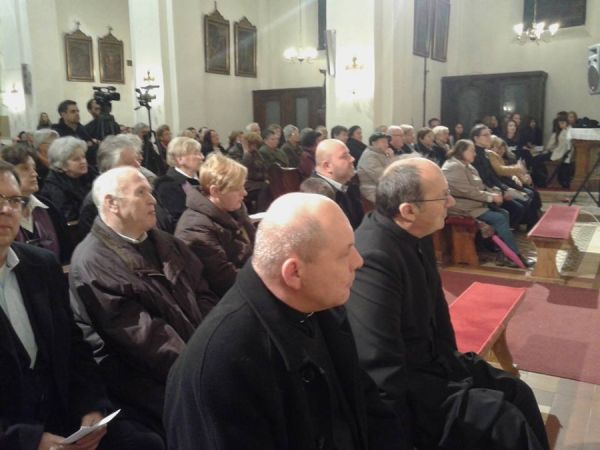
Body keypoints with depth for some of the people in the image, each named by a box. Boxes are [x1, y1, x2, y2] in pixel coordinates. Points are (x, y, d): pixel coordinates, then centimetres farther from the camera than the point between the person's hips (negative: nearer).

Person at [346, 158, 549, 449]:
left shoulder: (416, 235, -3)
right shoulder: (373, 258, -32)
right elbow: (381, 368, -29)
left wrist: (451, 361, 13)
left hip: (430, 358, 9)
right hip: (404, 380, -9)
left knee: (517, 393, 7)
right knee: (505, 420, -11)